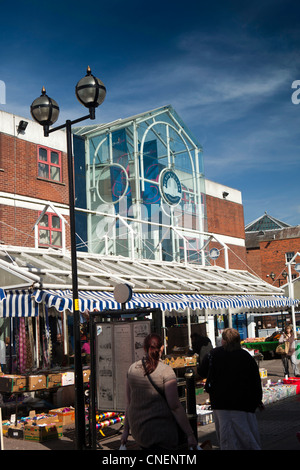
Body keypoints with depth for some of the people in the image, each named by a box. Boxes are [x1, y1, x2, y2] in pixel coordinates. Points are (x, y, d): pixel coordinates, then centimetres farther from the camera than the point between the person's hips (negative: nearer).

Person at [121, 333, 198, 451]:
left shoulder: (132, 368, 3)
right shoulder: (166, 370, -13)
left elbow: (129, 402, 9)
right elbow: (175, 406, -16)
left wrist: (126, 429, 17)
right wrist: (190, 434, -10)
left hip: (137, 429, 6)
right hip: (161, 429, -6)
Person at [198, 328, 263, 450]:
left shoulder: (213, 354, -3)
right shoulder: (246, 356, 0)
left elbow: (202, 373, 6)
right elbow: (256, 382, 4)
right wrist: (257, 401, 16)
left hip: (220, 403, 0)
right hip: (243, 404, 0)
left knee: (226, 439, 7)